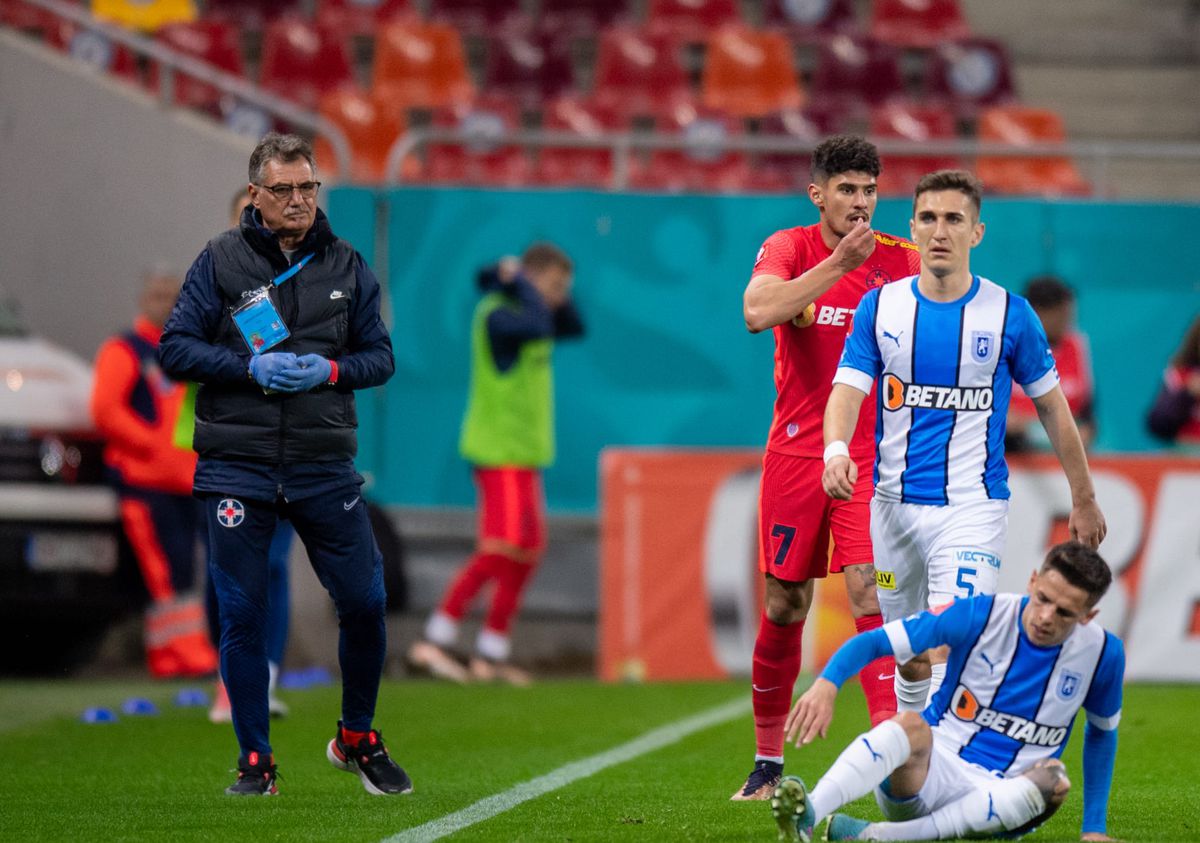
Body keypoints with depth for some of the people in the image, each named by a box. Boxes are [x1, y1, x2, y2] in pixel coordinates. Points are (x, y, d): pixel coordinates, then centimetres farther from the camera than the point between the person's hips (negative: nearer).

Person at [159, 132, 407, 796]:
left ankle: (358, 741, 21)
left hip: (324, 467, 2)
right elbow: (175, 348, -1)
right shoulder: (220, 261, 1)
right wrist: (251, 368, -14)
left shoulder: (345, 265, 8)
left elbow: (381, 355, 11)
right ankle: (255, 762, 11)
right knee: (241, 617, 0)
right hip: (237, 463, -2)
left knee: (364, 603, 0)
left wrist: (330, 370, -9)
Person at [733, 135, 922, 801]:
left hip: (871, 454, 0)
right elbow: (758, 312, -22)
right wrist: (837, 265, -26)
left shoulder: (899, 259, 2)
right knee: (784, 606, 5)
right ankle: (768, 760, 20)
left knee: (869, 588, -17)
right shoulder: (789, 248, -1)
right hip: (796, 452, 0)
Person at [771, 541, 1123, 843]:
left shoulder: (1102, 653, -2)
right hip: (925, 772, -2)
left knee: (1053, 781, -34)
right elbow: (873, 641, -11)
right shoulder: (980, 616, -8)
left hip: (999, 799, 2)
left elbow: (1103, 730, 17)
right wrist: (826, 683, -32)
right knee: (912, 725, -36)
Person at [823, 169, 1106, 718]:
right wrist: (836, 450, -29)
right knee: (910, 657, 12)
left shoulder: (1009, 315, -3)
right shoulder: (879, 307, 2)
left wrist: (1084, 500, 12)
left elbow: (1052, 406, 7)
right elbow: (848, 390, -7)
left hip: (972, 506, -3)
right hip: (895, 503, 3)